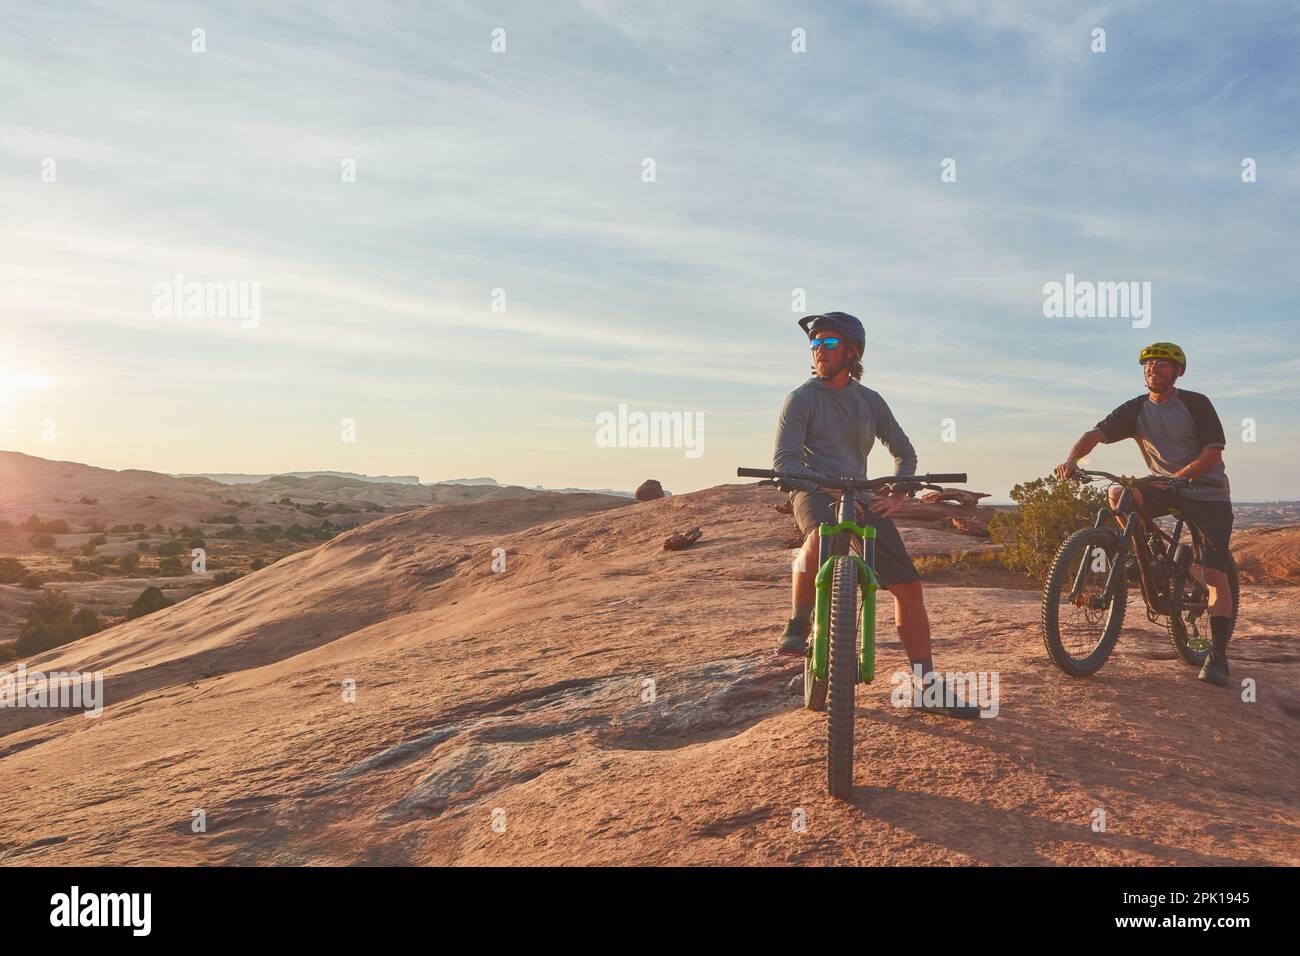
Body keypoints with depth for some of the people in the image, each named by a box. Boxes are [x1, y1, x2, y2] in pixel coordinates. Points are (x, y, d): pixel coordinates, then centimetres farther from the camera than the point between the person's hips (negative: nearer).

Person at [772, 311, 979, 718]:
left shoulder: (870, 400, 11)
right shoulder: (801, 399, 0)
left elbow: (904, 452, 19)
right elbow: (783, 460, -10)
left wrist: (897, 494, 0)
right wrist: (832, 488, -23)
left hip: (861, 498, 4)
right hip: (814, 492, -4)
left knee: (908, 584, -6)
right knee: (821, 536, -41)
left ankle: (926, 687, 5)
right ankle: (797, 626, -19)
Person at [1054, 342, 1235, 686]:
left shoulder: (1196, 404, -9)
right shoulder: (1136, 409, 0)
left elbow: (1212, 454, -15)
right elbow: (1096, 433, -12)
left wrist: (1175, 477, -30)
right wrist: (1072, 458, -32)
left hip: (1208, 493, -4)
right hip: (1165, 488, 4)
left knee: (1215, 574, -12)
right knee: (1117, 495, -27)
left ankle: (1218, 656, -5)